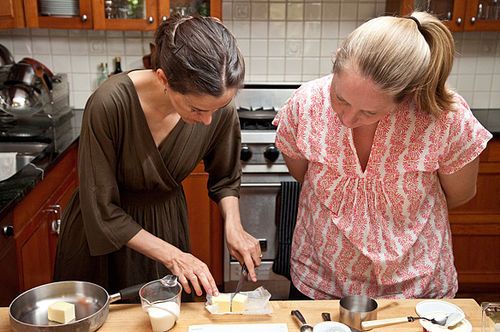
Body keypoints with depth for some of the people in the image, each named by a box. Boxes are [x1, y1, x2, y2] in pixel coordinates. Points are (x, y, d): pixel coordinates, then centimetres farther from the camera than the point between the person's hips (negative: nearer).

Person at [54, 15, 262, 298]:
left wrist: (233, 225, -18)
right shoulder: (110, 103, -33)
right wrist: (171, 255, -23)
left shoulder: (220, 109, -21)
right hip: (102, 237, -2)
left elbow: (225, 179, -1)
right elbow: (102, 211, -23)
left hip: (168, 223, 3)